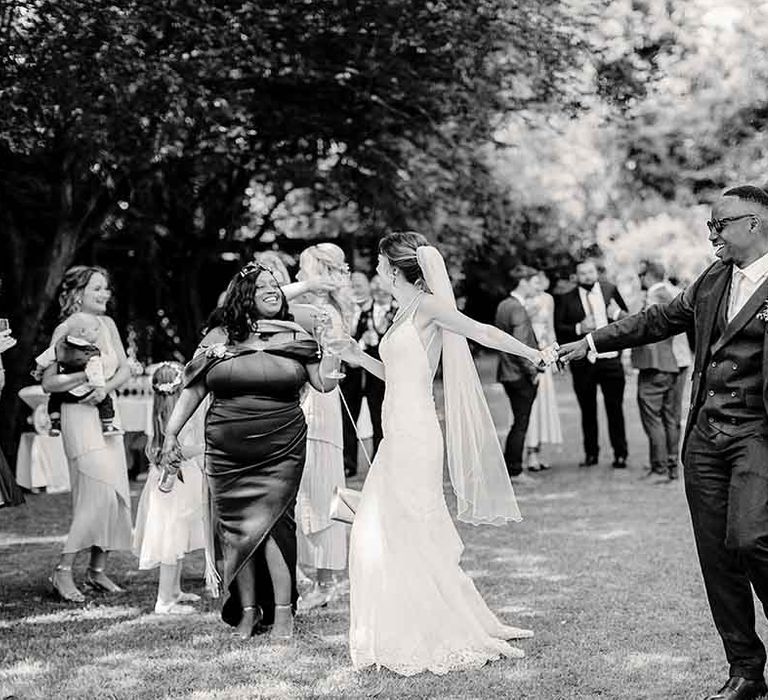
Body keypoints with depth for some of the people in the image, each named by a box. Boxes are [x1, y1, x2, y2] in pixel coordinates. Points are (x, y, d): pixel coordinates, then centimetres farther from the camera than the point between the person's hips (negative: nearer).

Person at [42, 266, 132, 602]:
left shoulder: (107, 324, 10)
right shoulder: (66, 330, -8)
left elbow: (125, 369, 8)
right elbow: (48, 382, -10)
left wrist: (106, 386, -11)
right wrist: (84, 375, -22)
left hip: (108, 413, 7)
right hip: (79, 415, -7)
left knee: (116, 494, 4)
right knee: (98, 492, -16)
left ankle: (97, 570, 15)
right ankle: (63, 572, -11)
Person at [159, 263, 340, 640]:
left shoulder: (296, 339, 6)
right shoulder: (221, 341, 5)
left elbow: (325, 383, 4)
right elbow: (193, 390, 9)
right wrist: (171, 432, 5)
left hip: (281, 450, -1)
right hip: (227, 452, 2)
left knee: (271, 522, -10)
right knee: (236, 528, 3)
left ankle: (283, 611, -1)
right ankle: (247, 611, 14)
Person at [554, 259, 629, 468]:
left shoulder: (610, 290, 7)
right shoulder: (566, 299, 2)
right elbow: (559, 330, -2)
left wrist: (618, 314, -9)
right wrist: (578, 328, -17)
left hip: (610, 358, 0)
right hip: (583, 362, 0)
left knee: (615, 408, 1)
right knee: (588, 410, 8)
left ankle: (620, 455, 9)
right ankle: (591, 454, 18)